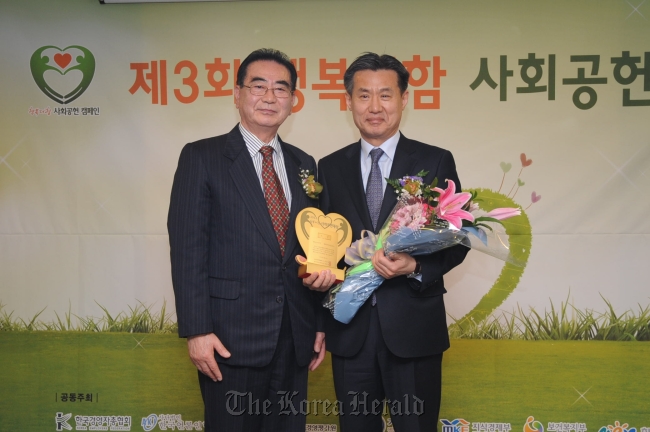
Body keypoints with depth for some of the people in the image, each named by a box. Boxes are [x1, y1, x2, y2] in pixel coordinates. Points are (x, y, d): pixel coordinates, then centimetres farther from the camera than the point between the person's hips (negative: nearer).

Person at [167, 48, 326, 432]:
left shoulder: (304, 164, 12)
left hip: (295, 336, 5)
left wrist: (321, 323, 11)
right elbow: (187, 248, -9)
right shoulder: (202, 157, -3)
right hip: (231, 336, -4)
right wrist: (197, 330, -14)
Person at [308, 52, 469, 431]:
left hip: (414, 326, -2)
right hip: (350, 327, 3)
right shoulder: (331, 168, 8)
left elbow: (457, 239, -2)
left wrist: (416, 267, -20)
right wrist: (318, 269, -10)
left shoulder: (435, 162, 0)